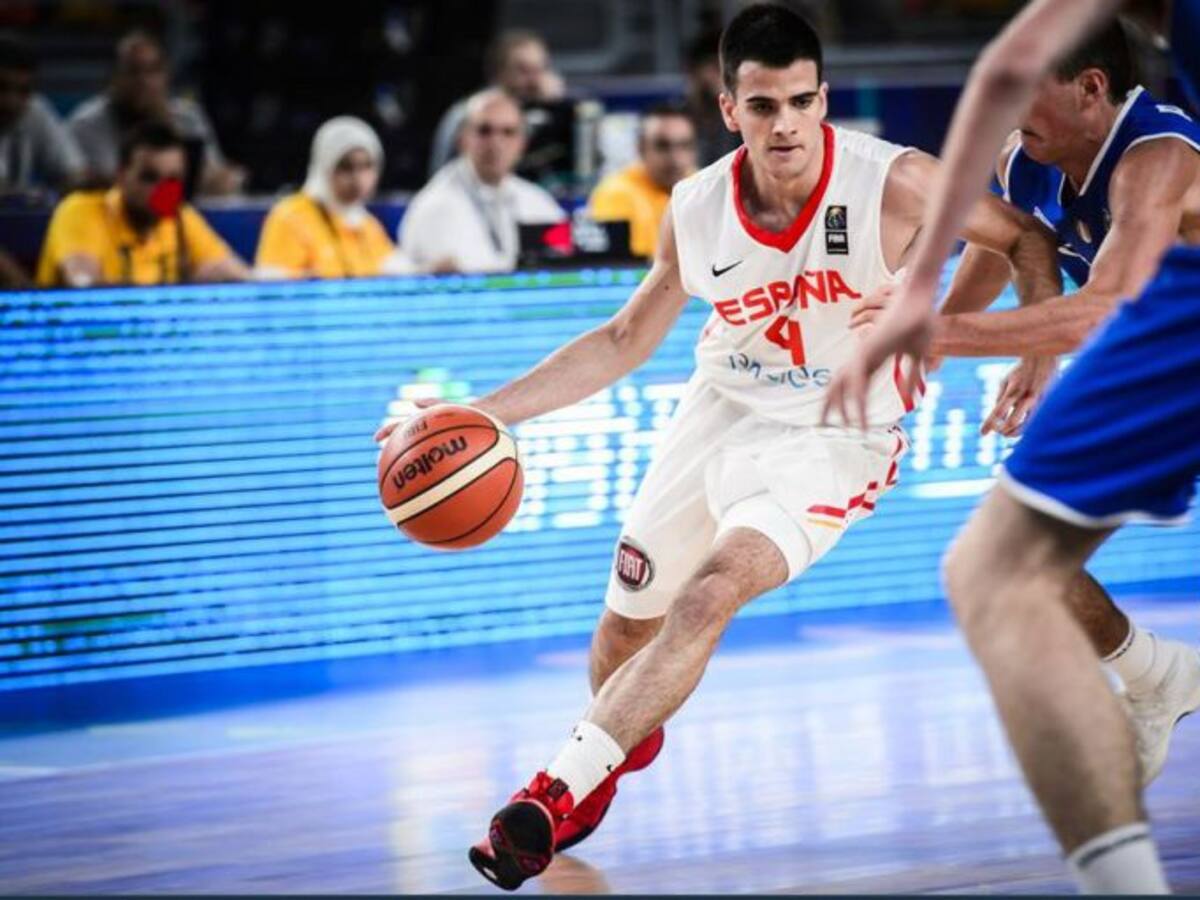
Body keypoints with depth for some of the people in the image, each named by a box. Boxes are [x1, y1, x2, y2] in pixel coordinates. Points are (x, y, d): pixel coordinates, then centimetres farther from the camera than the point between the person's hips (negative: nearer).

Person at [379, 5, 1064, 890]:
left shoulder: (893, 183, -21)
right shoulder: (697, 210, -10)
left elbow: (1028, 239, -7)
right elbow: (626, 339, 2)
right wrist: (485, 412, -5)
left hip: (832, 435, -5)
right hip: (723, 411, 5)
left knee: (710, 593, -28)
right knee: (628, 618, 16)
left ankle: (561, 788, -26)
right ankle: (624, 742, 50)